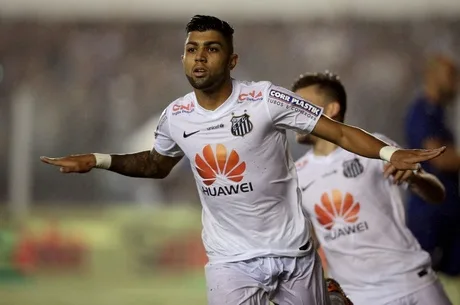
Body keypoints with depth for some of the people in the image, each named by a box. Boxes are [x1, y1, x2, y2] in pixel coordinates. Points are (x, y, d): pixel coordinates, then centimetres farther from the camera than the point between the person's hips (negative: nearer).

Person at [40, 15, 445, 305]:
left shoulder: (265, 99, -15)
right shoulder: (175, 117, -1)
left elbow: (340, 132, -15)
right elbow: (157, 164, 20)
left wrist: (389, 154, -31)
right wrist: (99, 161, 8)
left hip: (292, 250, -2)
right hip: (231, 259, 2)